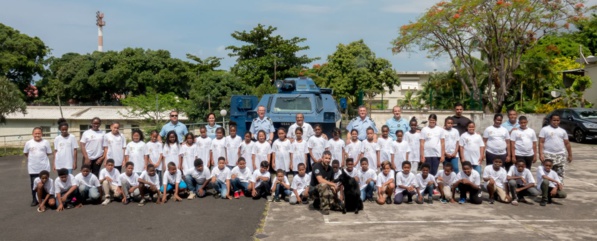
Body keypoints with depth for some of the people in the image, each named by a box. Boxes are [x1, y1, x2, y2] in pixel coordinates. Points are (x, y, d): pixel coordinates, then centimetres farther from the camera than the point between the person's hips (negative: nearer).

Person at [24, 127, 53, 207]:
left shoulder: (46, 142, -4)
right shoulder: (28, 143, -1)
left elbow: (49, 153, 2)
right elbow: (25, 153, 11)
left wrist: (41, 157, 1)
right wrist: (33, 158, 8)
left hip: (44, 167, -1)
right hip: (33, 168, 1)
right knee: (34, 184, 8)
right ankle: (34, 200, 19)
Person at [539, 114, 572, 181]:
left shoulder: (562, 131, 14)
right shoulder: (545, 129, 1)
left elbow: (567, 143, 19)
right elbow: (541, 142, -5)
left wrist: (570, 155, 17)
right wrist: (541, 154, -14)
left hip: (560, 155, 4)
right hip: (548, 155, -4)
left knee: (560, 173, 3)